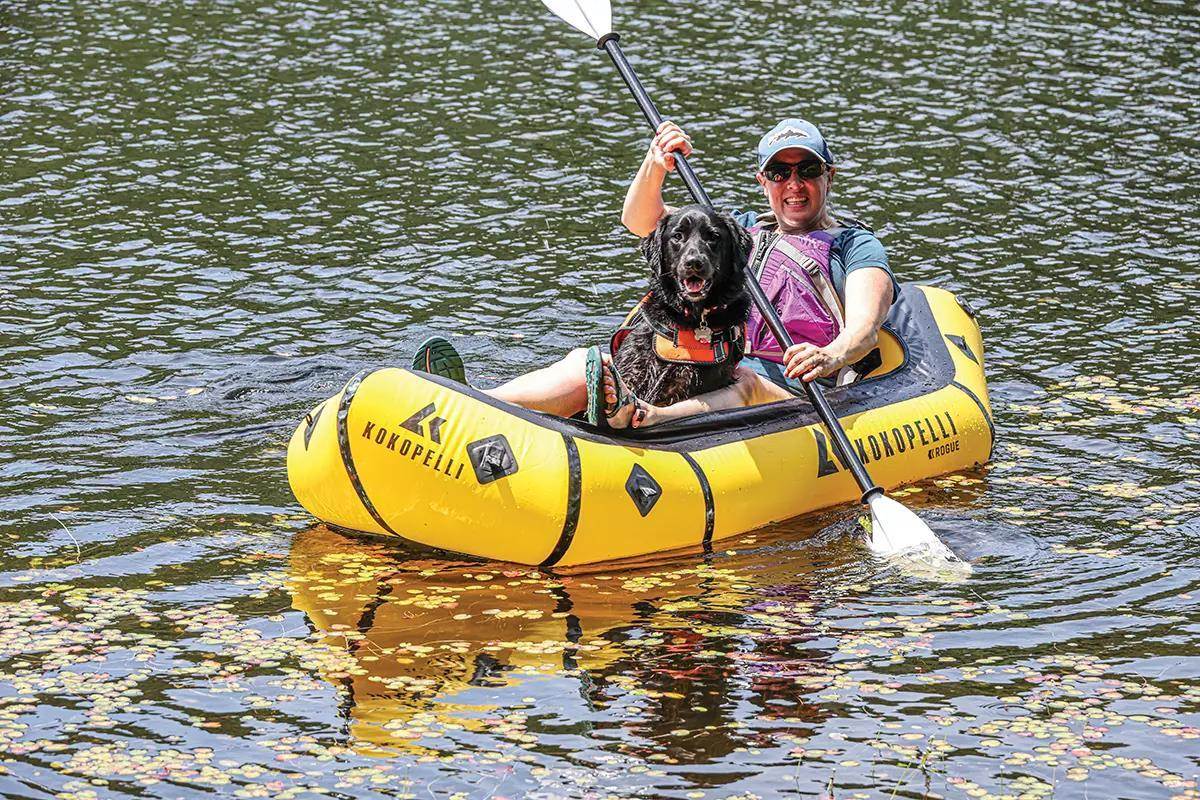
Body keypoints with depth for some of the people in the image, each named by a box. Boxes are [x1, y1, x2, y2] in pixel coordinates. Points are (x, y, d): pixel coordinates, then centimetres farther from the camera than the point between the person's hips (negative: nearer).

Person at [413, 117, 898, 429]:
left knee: (742, 380, -39)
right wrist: (656, 166, -8)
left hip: (794, 400, -5)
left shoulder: (856, 246, 12)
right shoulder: (740, 231, 27)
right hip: (706, 376, 5)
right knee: (587, 362, -16)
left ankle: (639, 420, -68)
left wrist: (833, 355, -33)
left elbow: (866, 327, -9)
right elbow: (640, 220, 14)